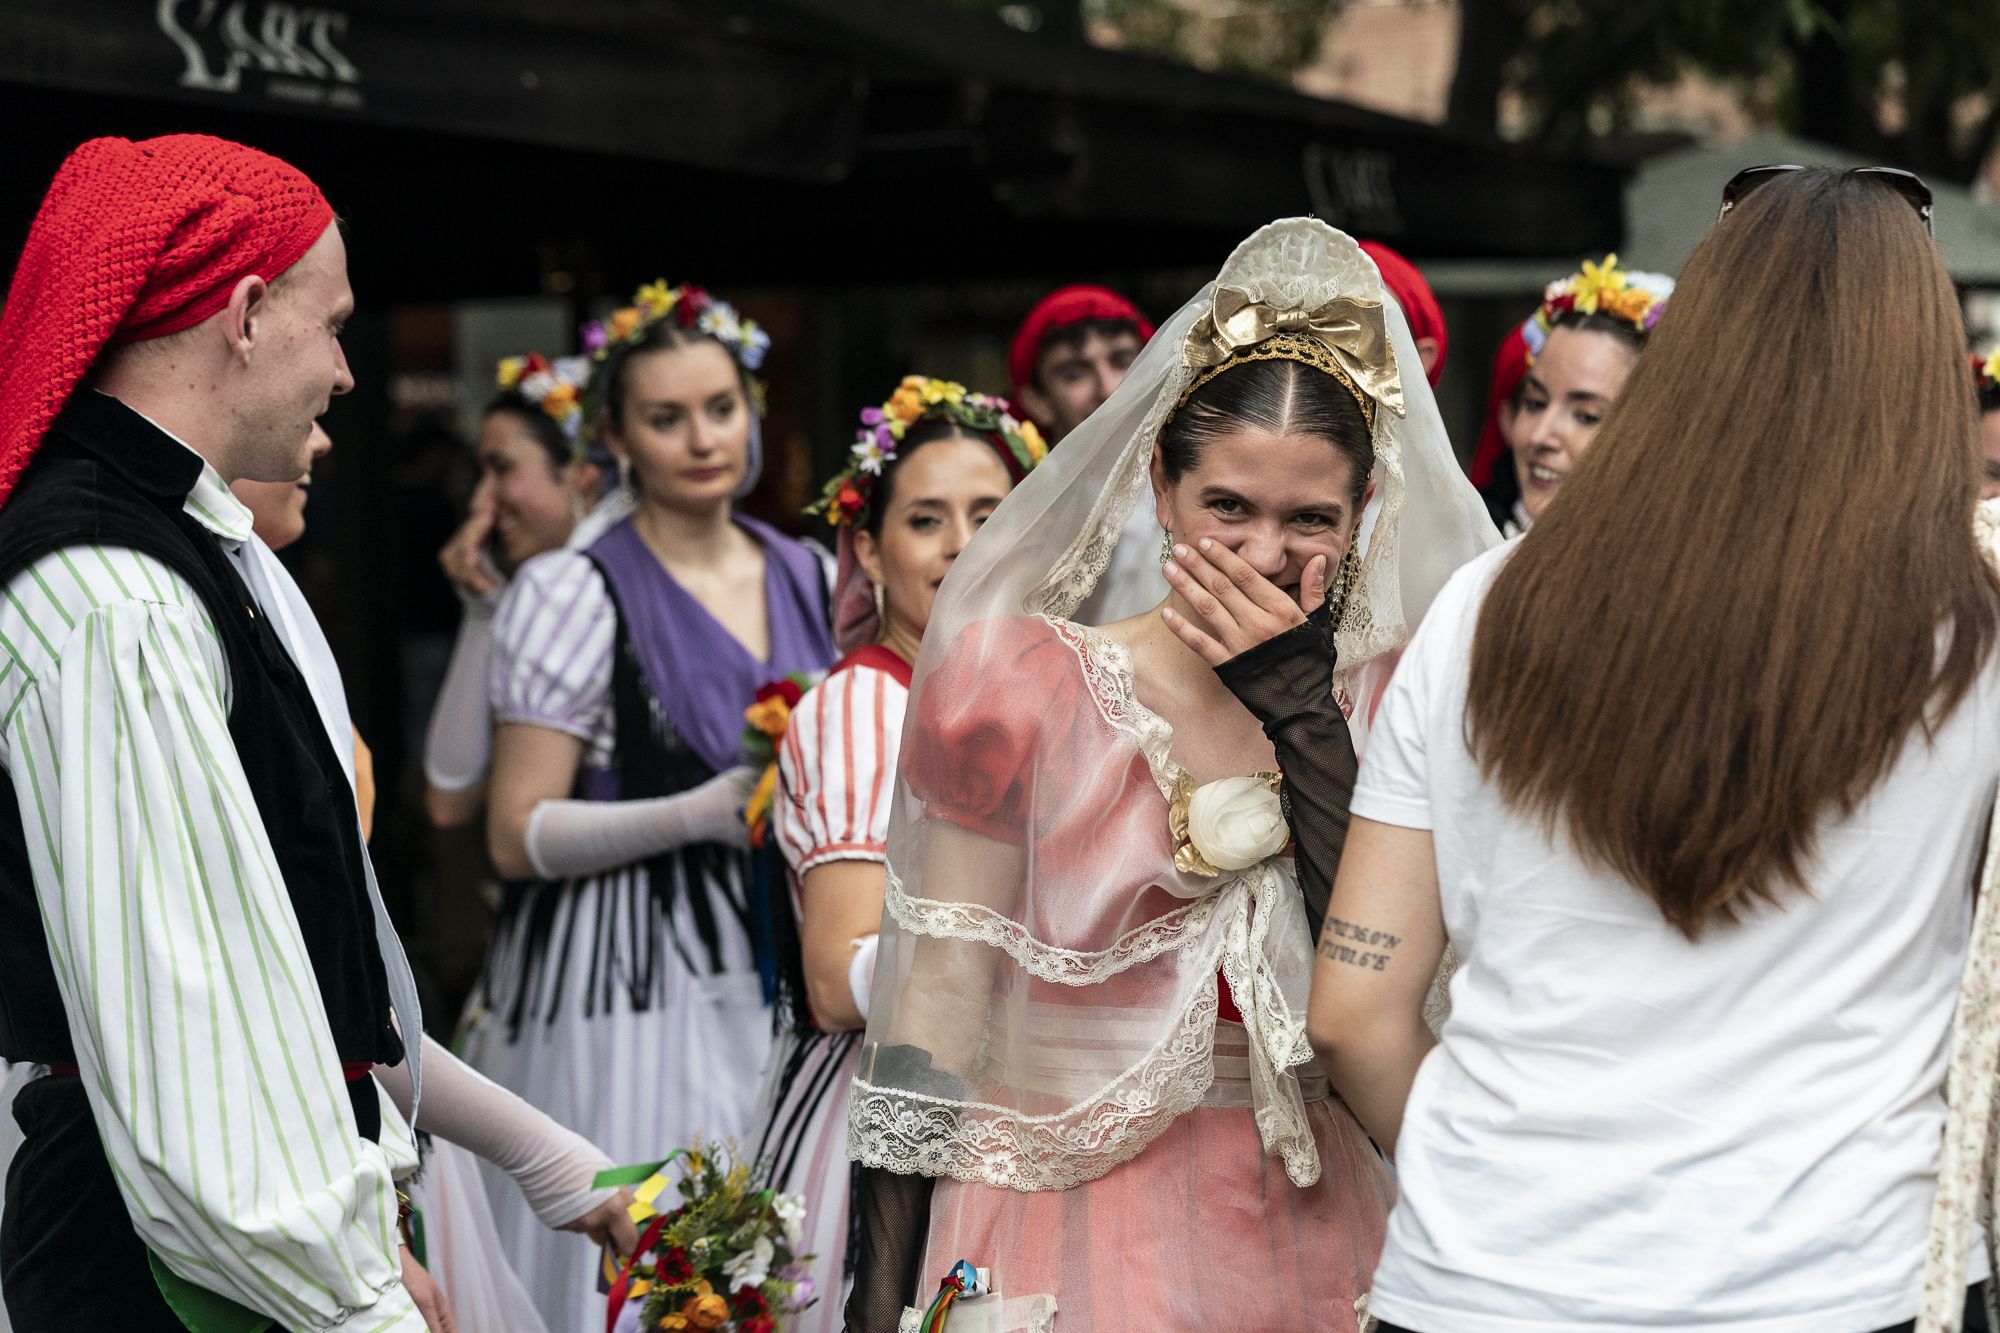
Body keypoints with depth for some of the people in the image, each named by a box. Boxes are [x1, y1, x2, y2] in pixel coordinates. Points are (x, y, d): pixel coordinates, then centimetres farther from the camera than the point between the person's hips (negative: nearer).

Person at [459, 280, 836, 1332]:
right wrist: (700, 816, -19)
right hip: (630, 991, -5)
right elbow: (518, 837, -10)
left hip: (783, 968, 5)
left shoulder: (808, 575, 10)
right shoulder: (575, 593, -6)